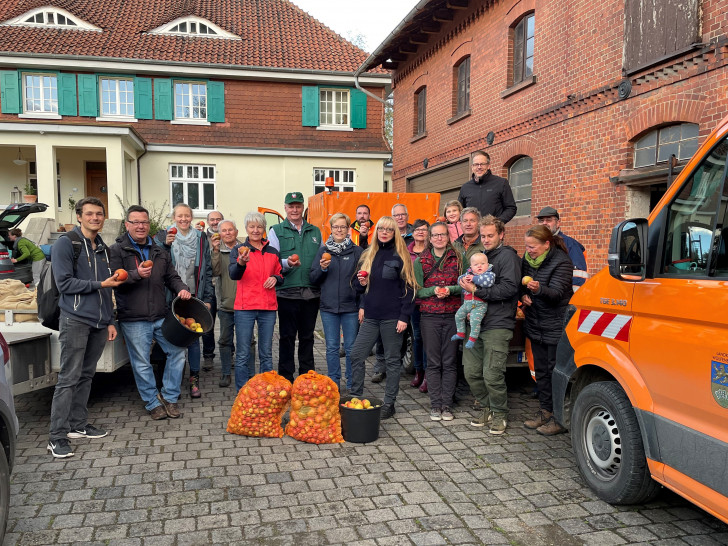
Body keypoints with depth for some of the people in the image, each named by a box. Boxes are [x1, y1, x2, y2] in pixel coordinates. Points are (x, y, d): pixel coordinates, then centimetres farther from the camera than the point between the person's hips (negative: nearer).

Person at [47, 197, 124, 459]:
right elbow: (64, 283, -11)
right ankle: (57, 436, -1)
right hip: (76, 320, -6)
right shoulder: (66, 243, -4)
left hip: (99, 322, 7)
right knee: (69, 378, -7)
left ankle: (78, 424, 22)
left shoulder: (102, 248, 17)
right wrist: (100, 284, -14)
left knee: (86, 375, 12)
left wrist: (110, 321, 17)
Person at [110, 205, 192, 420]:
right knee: (142, 363, 5)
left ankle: (169, 397, 22)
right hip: (133, 320, -5)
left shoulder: (159, 252, 15)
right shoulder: (117, 250, -2)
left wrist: (181, 289, -2)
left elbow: (171, 277, 18)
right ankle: (153, 403, 21)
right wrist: (137, 274, -26)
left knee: (177, 352, 6)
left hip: (161, 316, 5)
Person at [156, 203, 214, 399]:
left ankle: (194, 381, 15)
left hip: (194, 298, 1)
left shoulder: (200, 238, 8)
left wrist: (208, 298, 4)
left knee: (193, 338, 5)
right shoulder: (163, 236, 3)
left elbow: (207, 270, 9)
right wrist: (165, 245, -21)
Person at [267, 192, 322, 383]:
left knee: (307, 336, 11)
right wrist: (287, 263, -22)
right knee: (287, 337, 2)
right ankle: (285, 378, 12)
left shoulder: (315, 232, 16)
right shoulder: (276, 231, 5)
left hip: (311, 293, 3)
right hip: (287, 293, -3)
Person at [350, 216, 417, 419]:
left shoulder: (400, 256, -4)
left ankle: (389, 403, 16)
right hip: (371, 316, 5)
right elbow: (360, 286, 21)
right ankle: (356, 398, 17)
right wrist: (361, 282, -3)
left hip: (392, 317, -5)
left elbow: (408, 288, -7)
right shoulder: (368, 255, 12)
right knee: (356, 355, 3)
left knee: (393, 360, 5)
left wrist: (404, 317, -13)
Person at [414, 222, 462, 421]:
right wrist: (433, 290, -14)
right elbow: (416, 290, 3)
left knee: (450, 362, 4)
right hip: (429, 316, 0)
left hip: (453, 315, 0)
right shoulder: (421, 261, 6)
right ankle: (435, 404, 12)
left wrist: (451, 289, -15)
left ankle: (447, 404, 13)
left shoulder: (458, 258, 5)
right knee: (433, 362, 4)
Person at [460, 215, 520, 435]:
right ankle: (487, 409, 26)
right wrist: (467, 284, 1)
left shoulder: (507, 256, -5)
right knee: (471, 372, 7)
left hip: (498, 325, -7)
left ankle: (499, 414, 14)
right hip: (477, 323, 7)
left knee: (492, 375, -7)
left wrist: (477, 291, -17)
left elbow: (508, 288, -17)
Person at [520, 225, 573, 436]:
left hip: (556, 325, -7)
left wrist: (539, 289, -41)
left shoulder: (561, 261, -15)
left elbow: (556, 293, -22)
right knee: (541, 369, 15)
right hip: (535, 324, 7)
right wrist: (523, 294, -2)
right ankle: (545, 411, 27)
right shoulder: (528, 259, 6)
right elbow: (521, 284, 19)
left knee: (556, 369, -3)